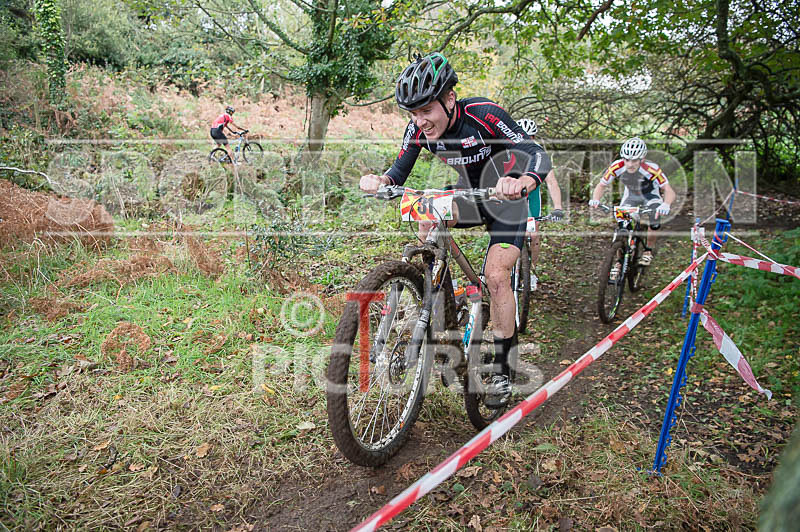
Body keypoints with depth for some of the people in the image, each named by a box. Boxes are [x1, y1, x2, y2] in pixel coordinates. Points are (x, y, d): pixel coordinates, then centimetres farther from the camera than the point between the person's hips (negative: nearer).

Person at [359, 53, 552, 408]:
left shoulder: (483, 115, -31)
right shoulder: (419, 129, -17)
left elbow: (538, 155, -36)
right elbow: (400, 170, -14)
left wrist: (523, 181, -58)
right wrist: (381, 180, -38)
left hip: (506, 200, -5)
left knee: (496, 275, -17)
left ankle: (503, 368, -2)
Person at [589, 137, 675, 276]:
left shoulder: (651, 169, -37)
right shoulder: (617, 167, -31)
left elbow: (669, 191, -38)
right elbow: (601, 185, -20)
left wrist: (666, 204, -60)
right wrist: (595, 199, -41)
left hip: (650, 196, -2)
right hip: (630, 196, 2)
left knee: (654, 224, -21)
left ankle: (649, 250, 10)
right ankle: (619, 262, 6)